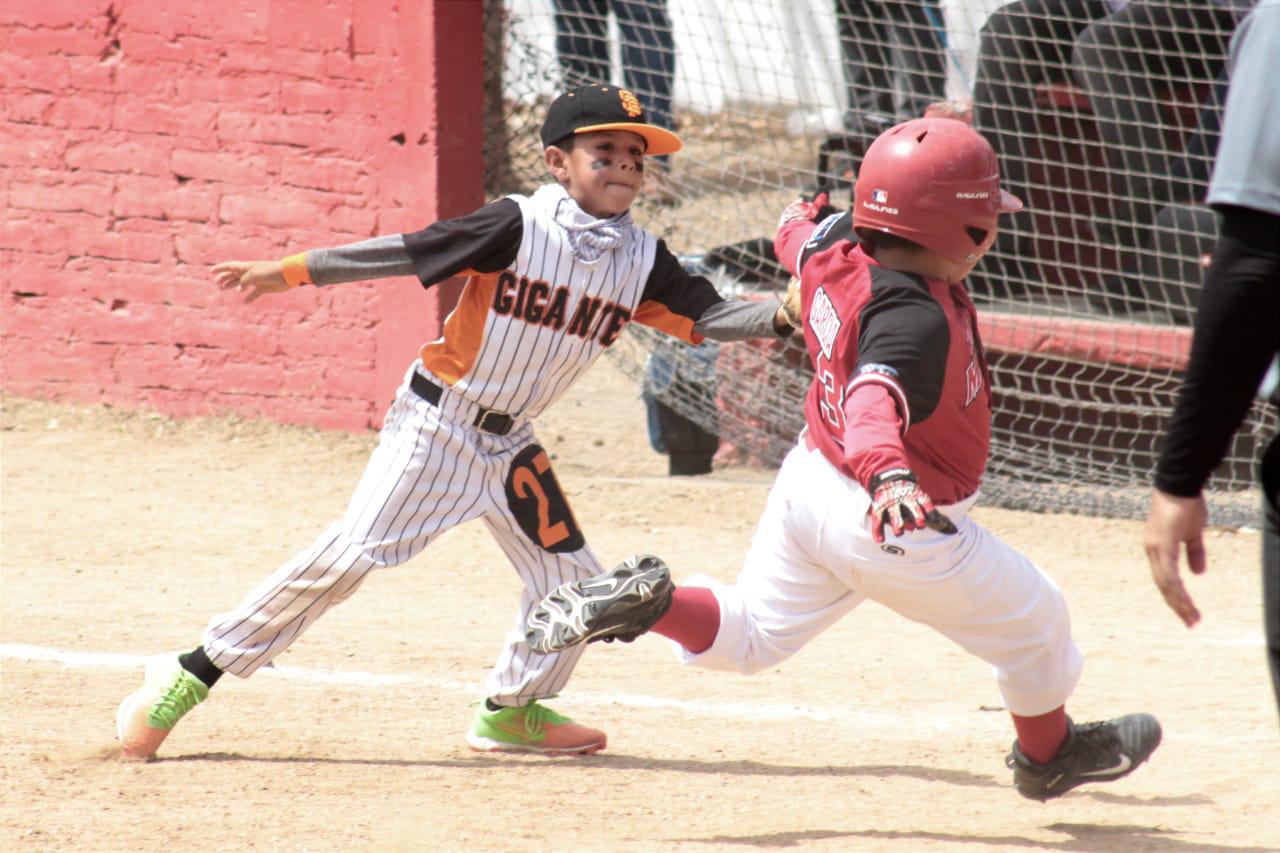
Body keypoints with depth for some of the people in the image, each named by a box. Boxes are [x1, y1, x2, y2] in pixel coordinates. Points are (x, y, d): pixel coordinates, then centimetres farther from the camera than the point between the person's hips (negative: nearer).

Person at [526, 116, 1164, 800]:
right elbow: (876, 397, -50)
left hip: (809, 483, 8)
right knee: (1034, 621, 17)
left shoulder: (834, 251, -6)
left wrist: (796, 225, 44)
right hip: (902, 528, -8)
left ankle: (644, 600, -2)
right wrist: (888, 478, -69)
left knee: (748, 636, 25)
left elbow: (799, 240, 19)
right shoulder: (917, 319, -32)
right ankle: (1048, 754, 39)